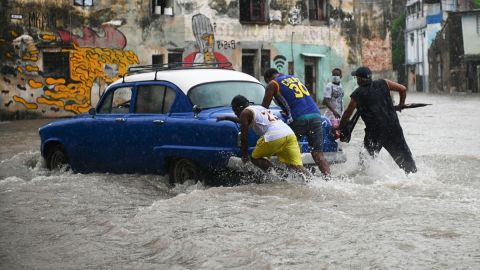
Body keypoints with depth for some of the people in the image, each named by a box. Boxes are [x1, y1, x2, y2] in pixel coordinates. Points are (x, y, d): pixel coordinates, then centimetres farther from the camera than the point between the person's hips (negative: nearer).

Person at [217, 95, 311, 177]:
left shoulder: (245, 112, 11)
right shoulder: (259, 108, 36)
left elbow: (244, 136, 6)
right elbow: (243, 121, 55)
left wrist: (244, 155, 15)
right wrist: (226, 117, 65)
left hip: (274, 136, -7)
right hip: (289, 133, 7)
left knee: (255, 158, 10)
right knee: (297, 166, 0)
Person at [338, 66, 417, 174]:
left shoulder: (357, 94, -3)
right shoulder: (383, 84, 4)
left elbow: (347, 115, 2)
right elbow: (403, 89, 5)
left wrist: (340, 128, 16)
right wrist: (401, 105, 20)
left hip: (374, 131, -3)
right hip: (393, 127, 3)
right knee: (403, 156, 13)